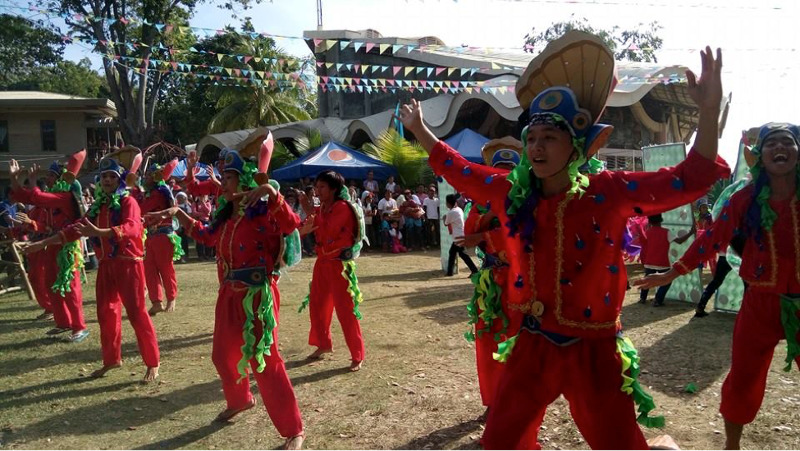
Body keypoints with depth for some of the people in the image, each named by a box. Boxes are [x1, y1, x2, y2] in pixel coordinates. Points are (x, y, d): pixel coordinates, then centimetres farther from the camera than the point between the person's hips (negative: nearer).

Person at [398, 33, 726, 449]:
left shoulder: (610, 193, -12)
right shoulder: (512, 194, -1)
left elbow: (690, 180, -15)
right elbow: (458, 171, 13)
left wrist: (709, 112, -27)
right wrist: (420, 130, 18)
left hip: (592, 352, -4)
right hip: (532, 348, 4)